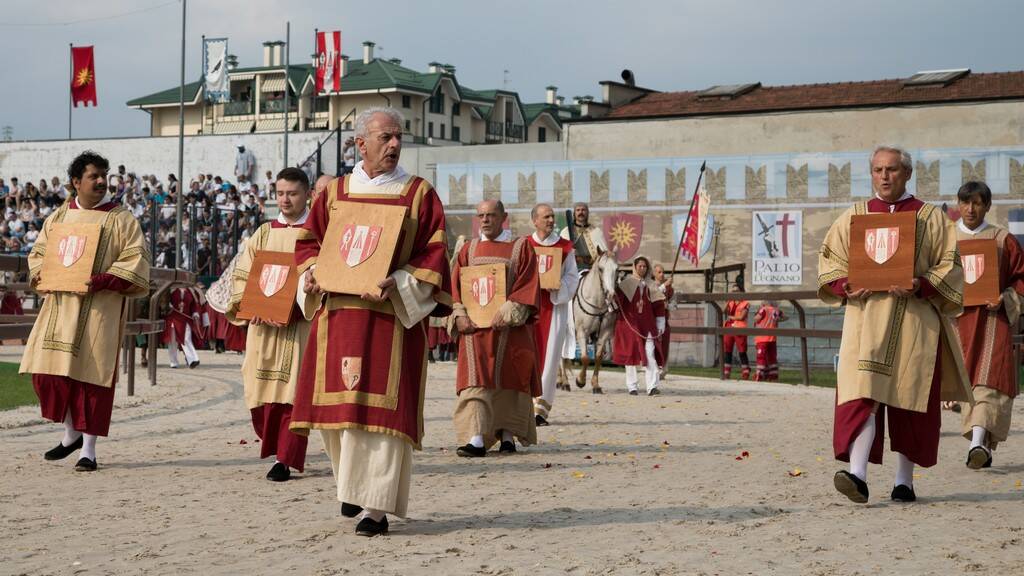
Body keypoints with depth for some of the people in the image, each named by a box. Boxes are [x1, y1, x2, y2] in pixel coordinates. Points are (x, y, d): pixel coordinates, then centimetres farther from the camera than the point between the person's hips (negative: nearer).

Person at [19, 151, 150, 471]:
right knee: (48, 369, 2)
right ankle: (71, 433, 23)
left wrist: (104, 279, -21)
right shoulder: (59, 217, 13)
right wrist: (39, 273, -2)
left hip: (99, 308, -4)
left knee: (91, 373, -5)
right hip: (60, 305, 4)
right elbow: (38, 251, 20)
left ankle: (88, 448, 3)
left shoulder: (121, 219, 0)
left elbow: (136, 260, -7)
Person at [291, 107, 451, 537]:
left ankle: (376, 506, -7)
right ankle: (355, 486, 28)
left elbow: (434, 252, -3)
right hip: (338, 313, 4)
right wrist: (313, 272, -2)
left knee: (381, 405, -9)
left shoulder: (419, 194, 2)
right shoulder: (333, 192, 10)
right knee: (339, 402, 7)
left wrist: (399, 283, -17)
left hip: (393, 315, -3)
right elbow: (309, 239, 18)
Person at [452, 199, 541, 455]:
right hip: (475, 328, 2)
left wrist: (509, 312, -16)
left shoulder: (521, 247, 4)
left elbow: (528, 285, -4)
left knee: (508, 381, 2)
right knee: (475, 381, -10)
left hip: (509, 328, -2)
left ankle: (507, 436, 12)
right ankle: (476, 439, -18)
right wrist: (460, 314, -7)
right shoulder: (469, 249, 14)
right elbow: (456, 285, 10)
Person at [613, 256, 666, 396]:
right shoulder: (627, 283, 2)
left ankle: (652, 387, -11)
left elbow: (658, 305, 10)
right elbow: (618, 299, -8)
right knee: (631, 353, 3)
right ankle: (631, 387, 13)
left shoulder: (651, 285, 10)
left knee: (650, 354, -8)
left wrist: (660, 324, 6)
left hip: (647, 324, 2)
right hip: (629, 323, -2)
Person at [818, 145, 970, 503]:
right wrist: (847, 285, -9)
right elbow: (829, 261, 11)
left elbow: (950, 265, 2)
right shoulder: (853, 217, 13)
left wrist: (919, 285, -16)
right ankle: (857, 475, -25)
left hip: (914, 320, 0)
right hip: (865, 317, 1)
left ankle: (904, 481, 11)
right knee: (862, 393, -15)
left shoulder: (931, 219, 8)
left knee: (908, 399, 1)